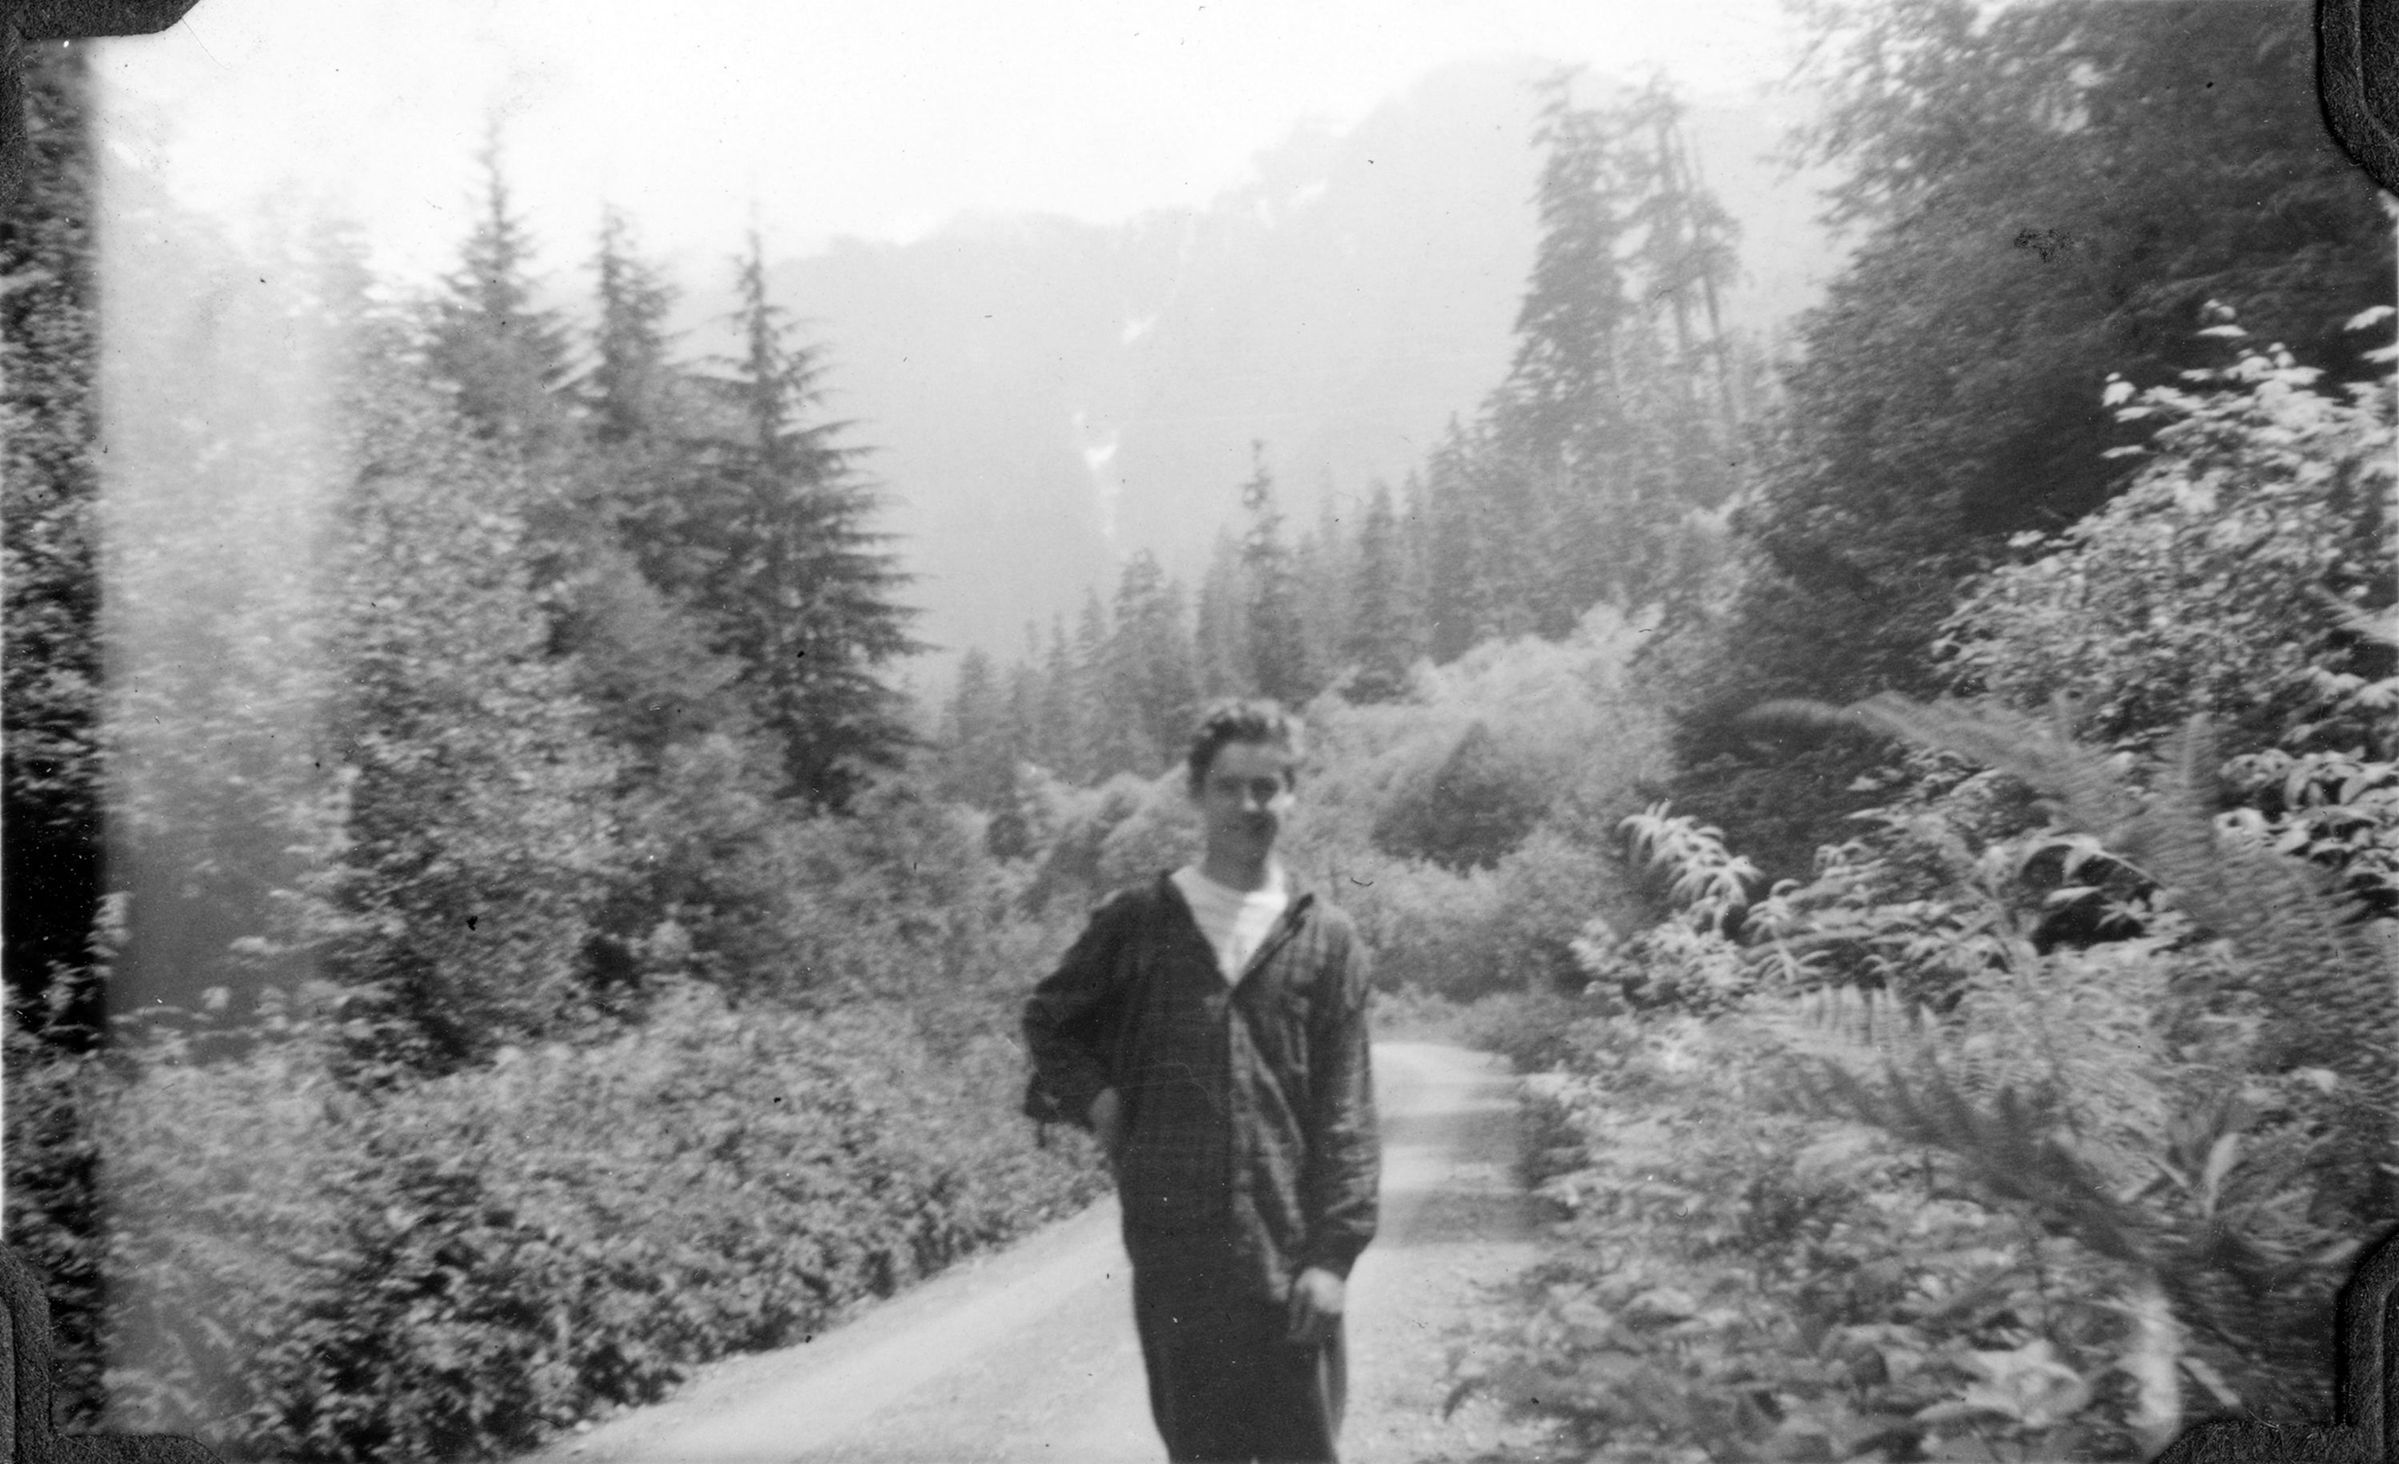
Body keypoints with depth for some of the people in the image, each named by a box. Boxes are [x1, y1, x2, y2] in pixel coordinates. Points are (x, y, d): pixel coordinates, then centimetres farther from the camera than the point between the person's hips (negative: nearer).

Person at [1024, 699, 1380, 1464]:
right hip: (1171, 1245, 1)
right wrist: (1095, 1097, 1)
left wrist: (1334, 1252, -7)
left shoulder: (1326, 937, 3)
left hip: (1289, 1250, 0)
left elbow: (1347, 1115, 0)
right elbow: (1048, 1019, 18)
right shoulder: (1138, 921, 4)